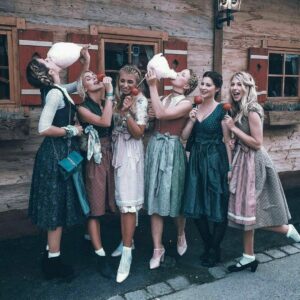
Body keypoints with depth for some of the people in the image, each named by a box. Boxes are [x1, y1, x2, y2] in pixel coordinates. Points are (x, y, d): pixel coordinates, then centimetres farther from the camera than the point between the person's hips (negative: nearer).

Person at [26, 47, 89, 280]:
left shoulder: (58, 90, 9)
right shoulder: (55, 93, -19)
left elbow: (80, 84, 27)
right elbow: (44, 128, -27)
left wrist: (86, 61, 14)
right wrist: (71, 131, -15)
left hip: (60, 152, 10)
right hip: (58, 154, -10)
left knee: (58, 205, 18)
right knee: (57, 206, -1)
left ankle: (51, 251, 32)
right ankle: (53, 262, 12)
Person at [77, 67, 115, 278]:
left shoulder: (107, 104, 10)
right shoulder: (83, 108, -6)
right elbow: (105, 122, -23)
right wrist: (110, 93, -17)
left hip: (112, 155, 6)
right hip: (95, 158, -6)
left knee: (106, 202, 11)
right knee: (95, 206, -2)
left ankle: (91, 237, 32)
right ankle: (101, 255, 5)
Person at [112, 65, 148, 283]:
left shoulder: (140, 101, -7)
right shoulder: (115, 99, 9)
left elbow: (138, 133, -13)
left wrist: (127, 112, -20)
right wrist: (114, 101, -2)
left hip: (131, 153, -6)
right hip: (116, 150, 6)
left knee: (128, 202, -9)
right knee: (120, 200, 13)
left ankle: (127, 253, -4)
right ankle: (127, 241, 29)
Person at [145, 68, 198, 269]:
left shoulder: (186, 103, -4)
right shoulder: (163, 98, 12)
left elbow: (161, 114, -18)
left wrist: (153, 86, -15)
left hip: (172, 150, -5)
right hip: (155, 147, 5)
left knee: (174, 196, 8)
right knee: (155, 199, 5)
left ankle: (181, 235, 37)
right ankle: (158, 248, 15)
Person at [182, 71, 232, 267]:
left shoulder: (222, 110, -6)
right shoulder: (195, 108, 10)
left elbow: (227, 141, -7)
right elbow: (184, 136, 8)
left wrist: (230, 167, -10)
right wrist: (192, 120, -7)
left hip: (215, 161, -5)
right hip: (196, 160, 6)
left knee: (217, 207, 4)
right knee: (196, 206, 10)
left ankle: (214, 250, 22)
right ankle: (208, 245, 30)